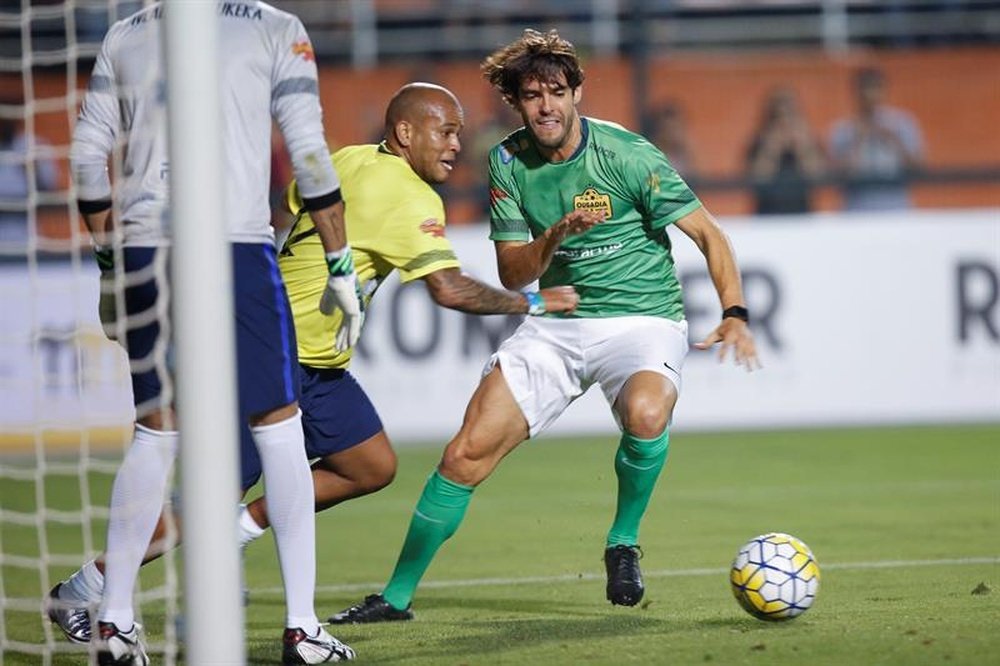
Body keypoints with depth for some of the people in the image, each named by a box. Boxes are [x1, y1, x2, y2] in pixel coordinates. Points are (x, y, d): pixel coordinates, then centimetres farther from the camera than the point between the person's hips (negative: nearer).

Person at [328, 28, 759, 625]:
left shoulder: (625, 155, -14)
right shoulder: (508, 163, 0)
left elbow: (708, 233, -10)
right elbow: (513, 274, 1)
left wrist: (735, 315, -23)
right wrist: (554, 237, -20)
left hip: (643, 319, -4)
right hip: (557, 323, 4)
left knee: (645, 415, -37)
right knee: (468, 452, -7)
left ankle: (624, 543, -9)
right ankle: (397, 595, 6)